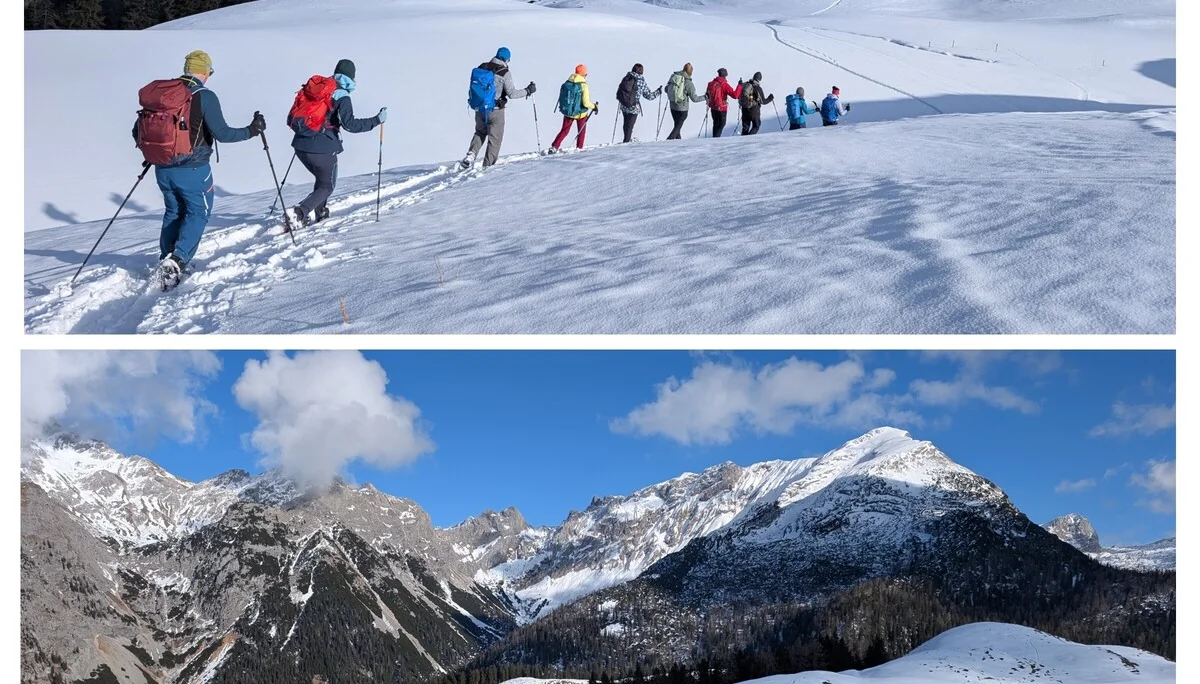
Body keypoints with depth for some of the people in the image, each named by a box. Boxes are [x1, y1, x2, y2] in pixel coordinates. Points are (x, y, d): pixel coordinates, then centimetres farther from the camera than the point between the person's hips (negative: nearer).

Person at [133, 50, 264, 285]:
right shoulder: (204, 96, -13)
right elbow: (222, 133, -16)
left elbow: (137, 132, 7)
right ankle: (178, 259, -7)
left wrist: (151, 153, 24)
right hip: (192, 170, -5)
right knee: (198, 212, 11)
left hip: (162, 169, 5)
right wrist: (251, 130, -3)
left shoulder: (161, 92, 3)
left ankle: (166, 261, 23)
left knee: (173, 212, 23)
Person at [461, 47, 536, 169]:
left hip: (479, 108, 5)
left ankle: (470, 155, 5)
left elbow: (473, 84, 9)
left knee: (480, 133, 25)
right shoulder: (505, 73, -15)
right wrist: (528, 91, -3)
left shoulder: (482, 67, 0)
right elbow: (512, 93, -15)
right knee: (495, 139, 10)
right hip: (495, 111, -5)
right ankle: (488, 166, 9)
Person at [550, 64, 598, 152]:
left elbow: (561, 98, 4)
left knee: (564, 131, 16)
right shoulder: (583, 85, -18)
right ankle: (579, 148, 24)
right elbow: (586, 103, -21)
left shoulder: (566, 83, -4)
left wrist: (562, 107, 21)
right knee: (581, 131, 20)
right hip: (580, 113, -4)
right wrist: (594, 106, -4)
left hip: (567, 112, 4)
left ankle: (554, 147, 3)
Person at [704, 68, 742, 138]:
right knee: (721, 124, 9)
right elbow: (735, 95, -23)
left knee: (716, 124, 21)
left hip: (713, 108, 6)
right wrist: (739, 85, -15)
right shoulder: (724, 85, -19)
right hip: (722, 108, -6)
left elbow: (707, 95, 13)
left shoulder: (711, 83, -1)